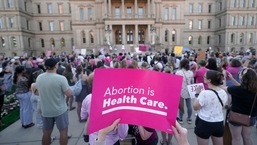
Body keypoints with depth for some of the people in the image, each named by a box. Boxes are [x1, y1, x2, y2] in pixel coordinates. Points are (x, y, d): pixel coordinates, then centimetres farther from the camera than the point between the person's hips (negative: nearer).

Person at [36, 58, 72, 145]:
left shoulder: (39, 78, -3)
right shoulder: (61, 78, -21)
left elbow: (39, 92, 13)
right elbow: (69, 94, -17)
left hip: (45, 111, 5)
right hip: (60, 110, -5)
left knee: (46, 132, 18)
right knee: (63, 131, 10)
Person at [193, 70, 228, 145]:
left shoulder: (205, 93, -24)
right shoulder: (223, 93, -2)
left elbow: (195, 107, -14)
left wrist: (197, 94, -7)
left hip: (204, 123, -6)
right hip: (219, 123, 6)